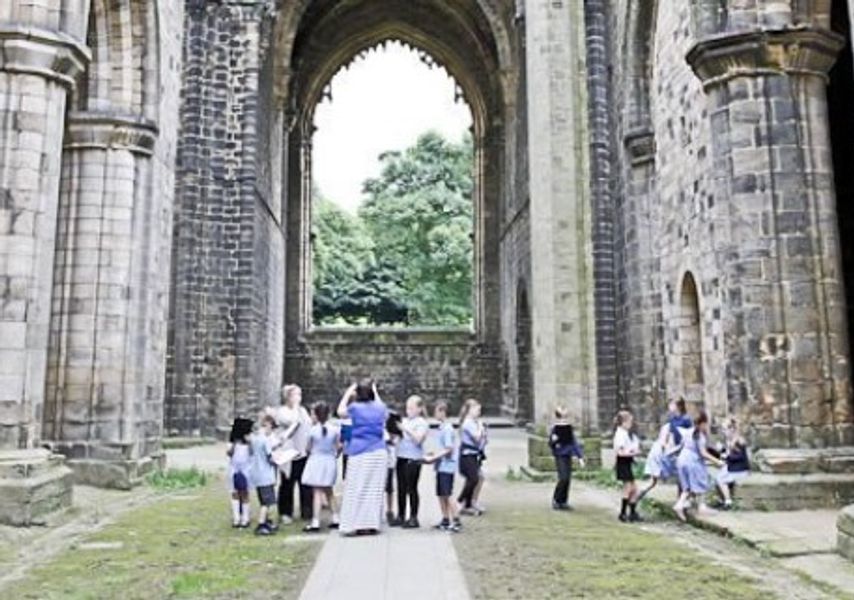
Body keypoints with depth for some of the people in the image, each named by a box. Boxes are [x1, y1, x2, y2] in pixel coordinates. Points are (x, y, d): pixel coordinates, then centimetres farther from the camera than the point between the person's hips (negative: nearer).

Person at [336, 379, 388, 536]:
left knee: (356, 488, 2)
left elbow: (340, 412, 16)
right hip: (378, 452, 3)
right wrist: (376, 392, 37)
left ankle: (355, 525, 0)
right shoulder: (380, 408, 3)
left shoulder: (355, 408, -5)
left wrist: (348, 393, 24)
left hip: (359, 453, -3)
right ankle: (372, 524, 8)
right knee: (375, 489, 6)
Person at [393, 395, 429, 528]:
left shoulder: (421, 423, -4)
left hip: (413, 459, -6)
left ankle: (413, 518, 6)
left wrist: (406, 429, -21)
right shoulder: (404, 421, 14)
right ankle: (401, 516, 19)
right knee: (401, 488, 11)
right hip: (401, 457, 6)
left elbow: (418, 439, -17)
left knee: (412, 488, -2)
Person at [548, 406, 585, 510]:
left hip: (568, 456, 5)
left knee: (568, 479, 6)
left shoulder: (569, 428, 6)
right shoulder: (554, 428, -7)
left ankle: (563, 502, 16)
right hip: (560, 456, -5)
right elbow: (550, 444, -3)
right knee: (563, 478, -13)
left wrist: (580, 457, 7)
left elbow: (574, 442, 10)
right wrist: (553, 440, -27)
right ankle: (555, 500, 3)